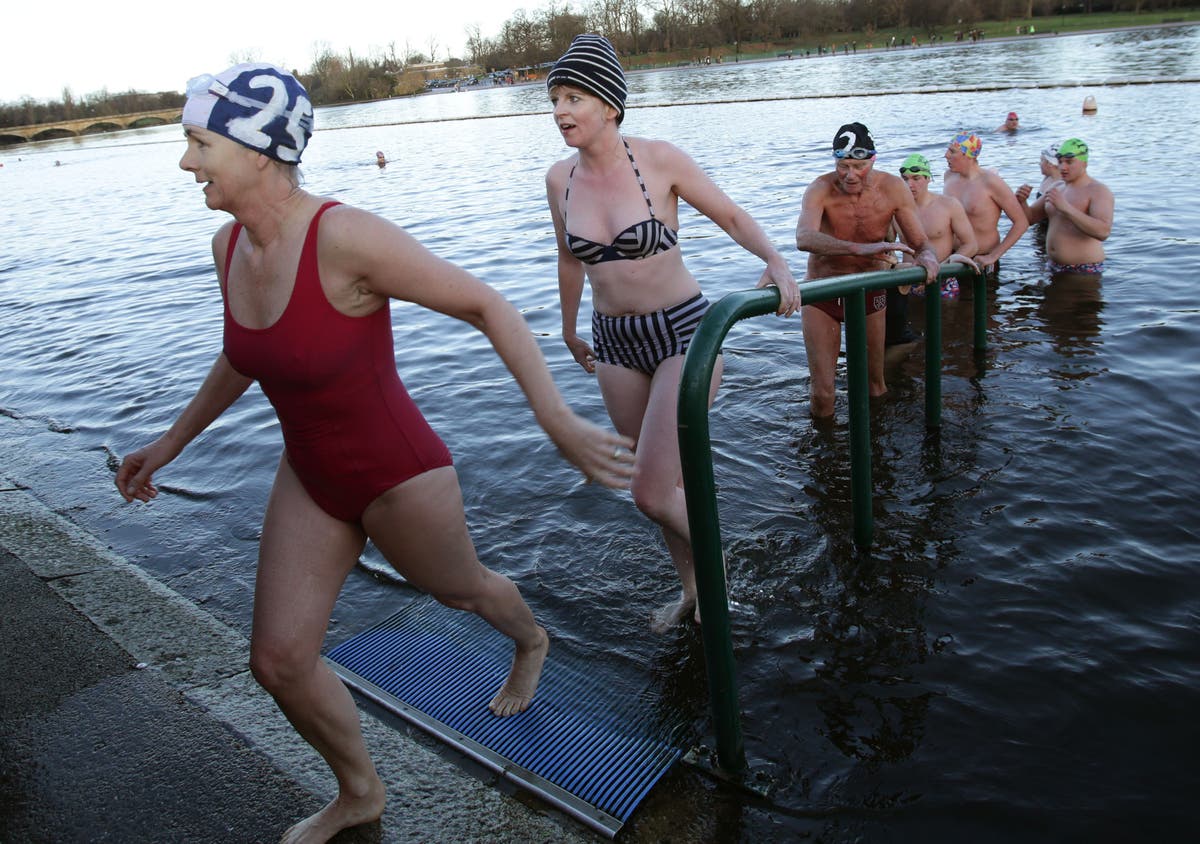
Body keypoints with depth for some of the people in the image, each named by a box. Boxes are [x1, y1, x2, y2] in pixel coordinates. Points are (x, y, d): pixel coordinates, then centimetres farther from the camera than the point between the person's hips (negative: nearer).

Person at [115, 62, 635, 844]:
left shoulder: (347, 237, -29)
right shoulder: (230, 245, -5)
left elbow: (487, 305, -24)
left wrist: (558, 419, -30)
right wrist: (171, 442, 21)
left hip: (398, 477, -6)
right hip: (312, 479, 7)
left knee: (458, 588, 23)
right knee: (278, 661, 7)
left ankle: (532, 642, 61)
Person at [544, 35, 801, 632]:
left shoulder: (659, 160, -13)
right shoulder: (560, 179, 0)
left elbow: (730, 215, -4)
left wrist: (774, 259, -22)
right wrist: (569, 331, 25)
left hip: (683, 334, -5)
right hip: (615, 343, 5)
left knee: (652, 494, -12)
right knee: (665, 482, 16)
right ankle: (691, 588, 39)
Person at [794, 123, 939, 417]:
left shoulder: (893, 189, -13)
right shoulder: (821, 189, -22)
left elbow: (920, 243, -7)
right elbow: (804, 238, -42)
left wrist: (927, 258, -33)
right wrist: (862, 249, -56)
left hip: (870, 293, 3)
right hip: (823, 293, -2)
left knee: (876, 388, 12)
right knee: (822, 397, -4)